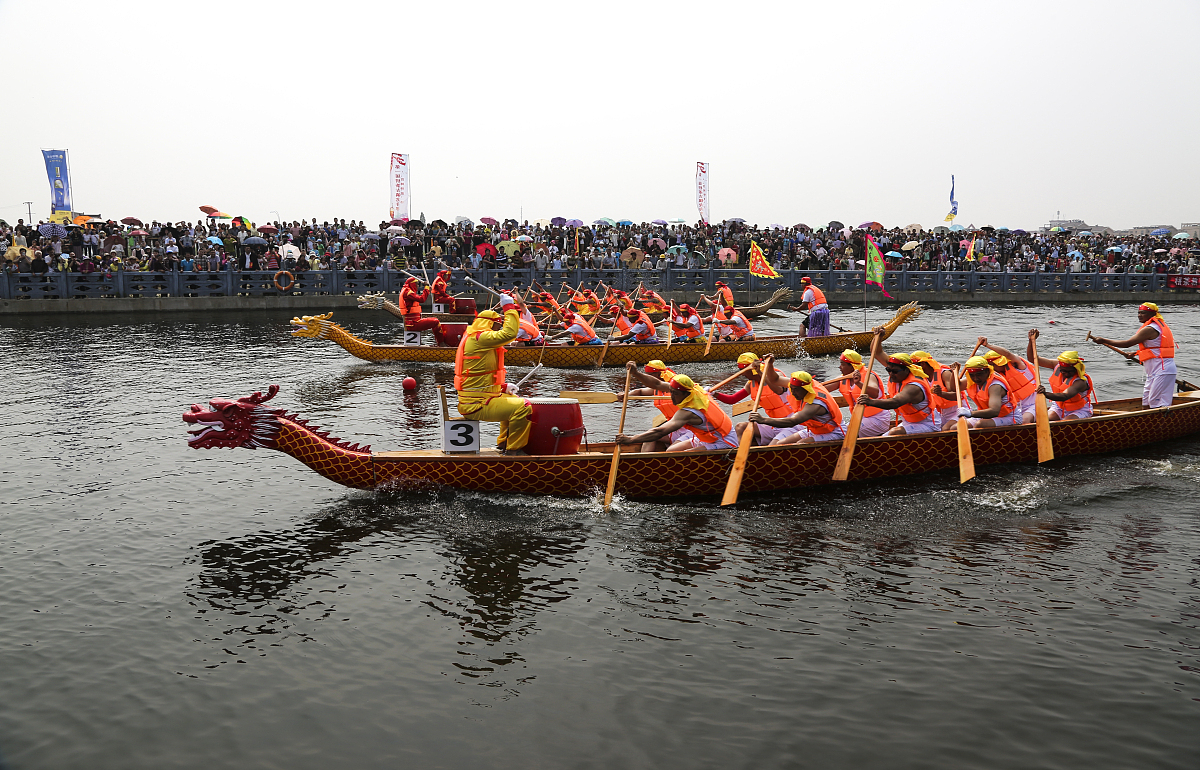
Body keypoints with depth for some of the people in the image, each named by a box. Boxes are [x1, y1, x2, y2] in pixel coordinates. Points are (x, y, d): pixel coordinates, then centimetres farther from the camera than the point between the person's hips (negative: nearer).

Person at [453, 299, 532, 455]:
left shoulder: (472, 338, 19)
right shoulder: (478, 338, -14)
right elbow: (509, 334, -26)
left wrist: (503, 387, 14)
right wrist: (509, 307, -14)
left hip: (472, 401, 11)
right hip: (476, 405, -11)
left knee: (514, 401, 29)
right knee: (523, 407, -20)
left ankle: (503, 443, 32)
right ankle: (514, 449, -9)